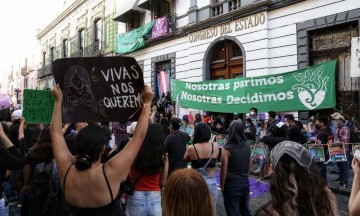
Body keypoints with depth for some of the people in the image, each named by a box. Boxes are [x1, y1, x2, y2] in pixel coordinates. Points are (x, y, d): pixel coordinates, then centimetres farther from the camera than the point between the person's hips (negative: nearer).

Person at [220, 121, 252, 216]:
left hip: (231, 185, -5)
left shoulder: (227, 148, -18)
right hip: (245, 183, 5)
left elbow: (224, 170, -15)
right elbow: (250, 166, 10)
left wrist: (222, 185, -2)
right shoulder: (247, 146, -2)